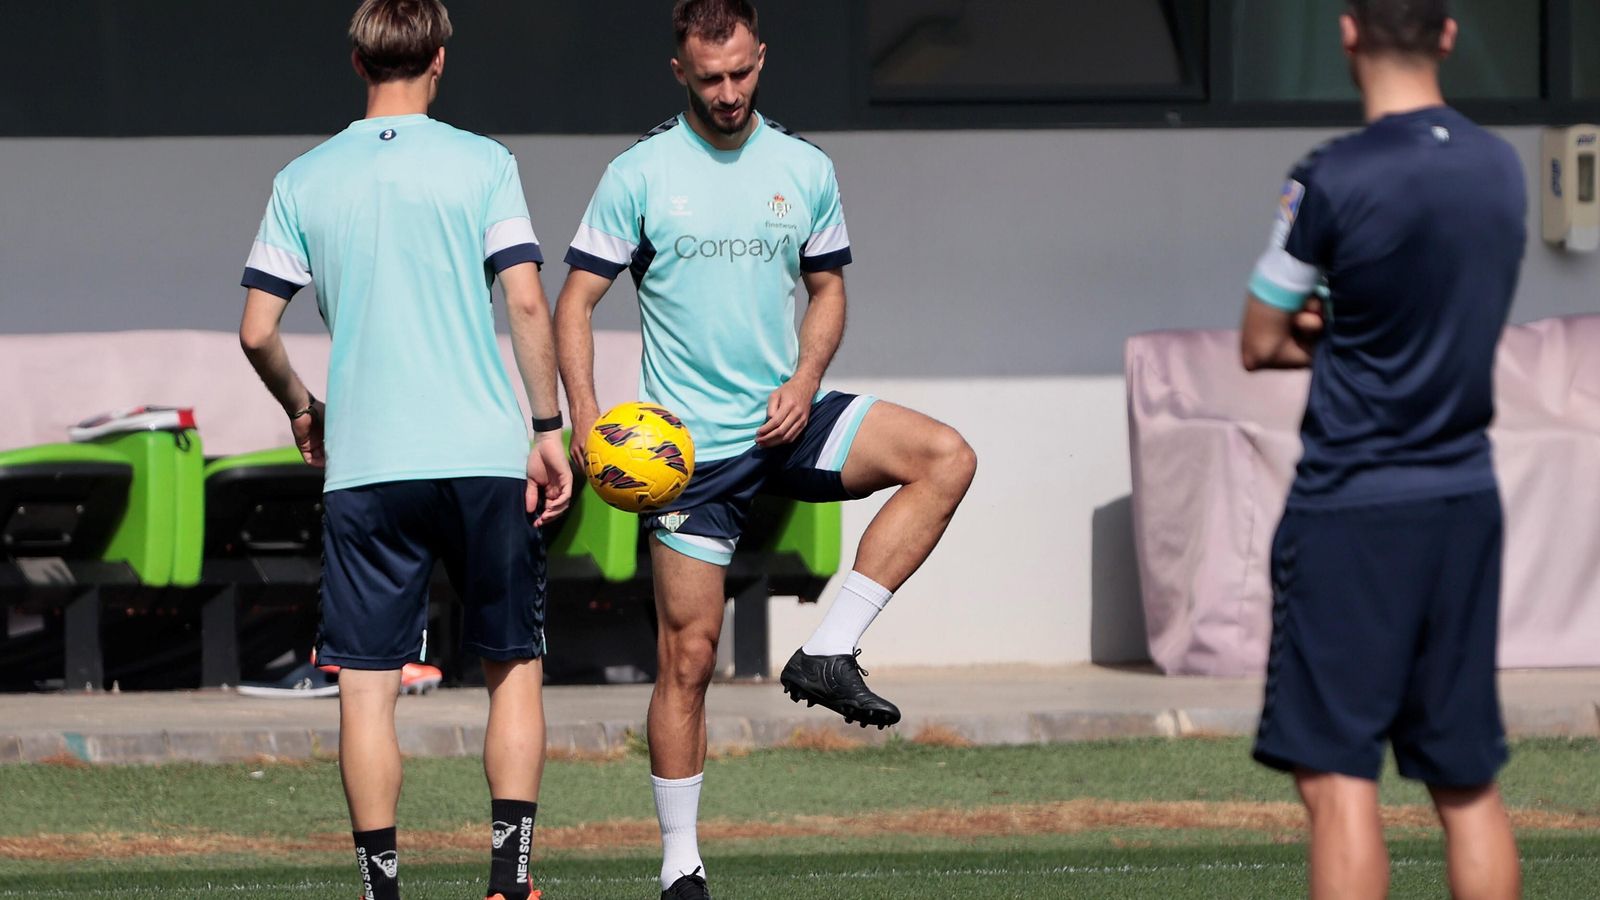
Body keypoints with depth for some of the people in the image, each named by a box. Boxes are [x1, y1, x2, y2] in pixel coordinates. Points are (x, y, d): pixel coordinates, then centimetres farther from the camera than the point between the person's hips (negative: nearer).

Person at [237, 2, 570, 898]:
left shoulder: (304, 181, 6)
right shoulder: (482, 165, 1)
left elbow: (258, 331, 5)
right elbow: (527, 303, -7)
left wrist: (302, 410, 23)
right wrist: (548, 430, 0)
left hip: (362, 464, 1)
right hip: (483, 454, -1)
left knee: (367, 683, 3)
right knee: (515, 664, 11)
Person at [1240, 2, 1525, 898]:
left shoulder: (1334, 181, -14)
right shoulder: (1501, 169, 6)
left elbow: (1261, 344, -4)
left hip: (1353, 511, -6)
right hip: (1466, 499, 6)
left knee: (1339, 781, -5)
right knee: (1468, 785, 10)